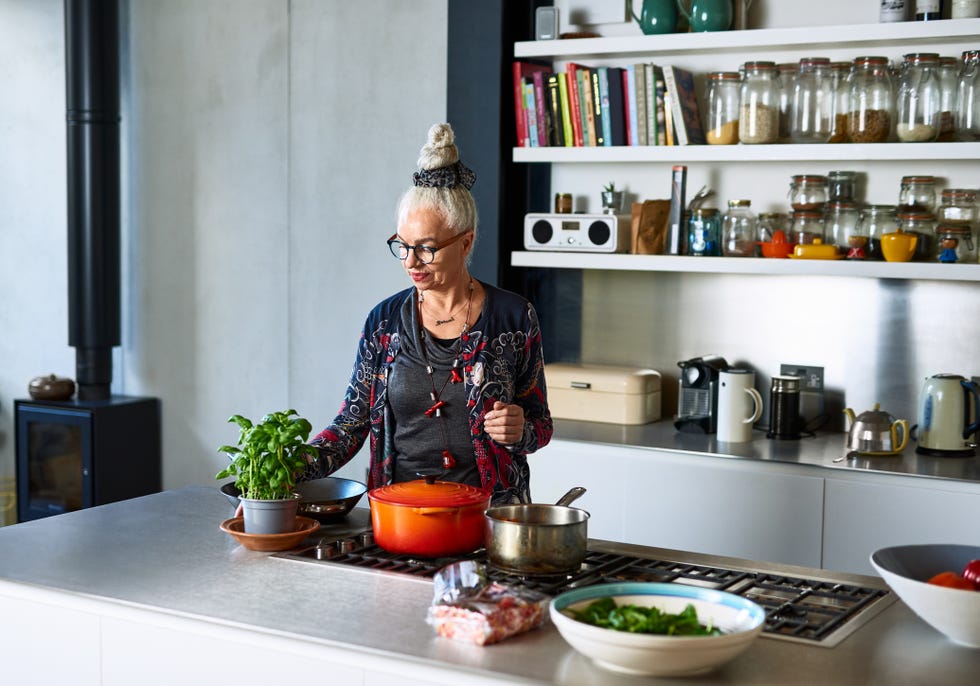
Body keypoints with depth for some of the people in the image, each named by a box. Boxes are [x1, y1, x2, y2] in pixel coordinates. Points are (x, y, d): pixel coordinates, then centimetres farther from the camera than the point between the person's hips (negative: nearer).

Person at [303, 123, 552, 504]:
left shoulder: (513, 318, 0)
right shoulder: (384, 321, 6)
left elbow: (540, 426, 8)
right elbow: (351, 425, 5)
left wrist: (519, 432, -14)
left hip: (490, 513, -3)